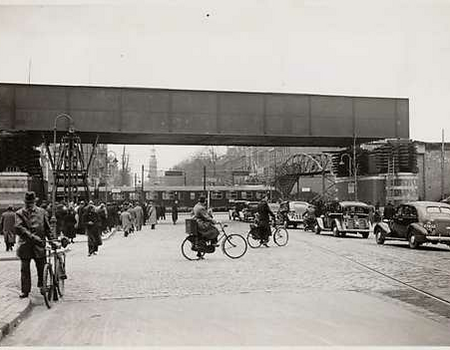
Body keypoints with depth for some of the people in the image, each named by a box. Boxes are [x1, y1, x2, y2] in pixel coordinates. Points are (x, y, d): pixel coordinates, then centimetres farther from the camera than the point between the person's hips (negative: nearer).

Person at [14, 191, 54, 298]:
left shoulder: (41, 212, 8)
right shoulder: (19, 213, 2)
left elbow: (47, 228, 14)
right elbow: (19, 228, -12)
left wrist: (52, 239, 6)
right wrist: (32, 236, -22)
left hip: (39, 245, 1)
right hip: (25, 246, -1)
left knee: (41, 268, 6)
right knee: (24, 270, 4)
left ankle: (42, 287, 23)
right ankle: (25, 291, 13)